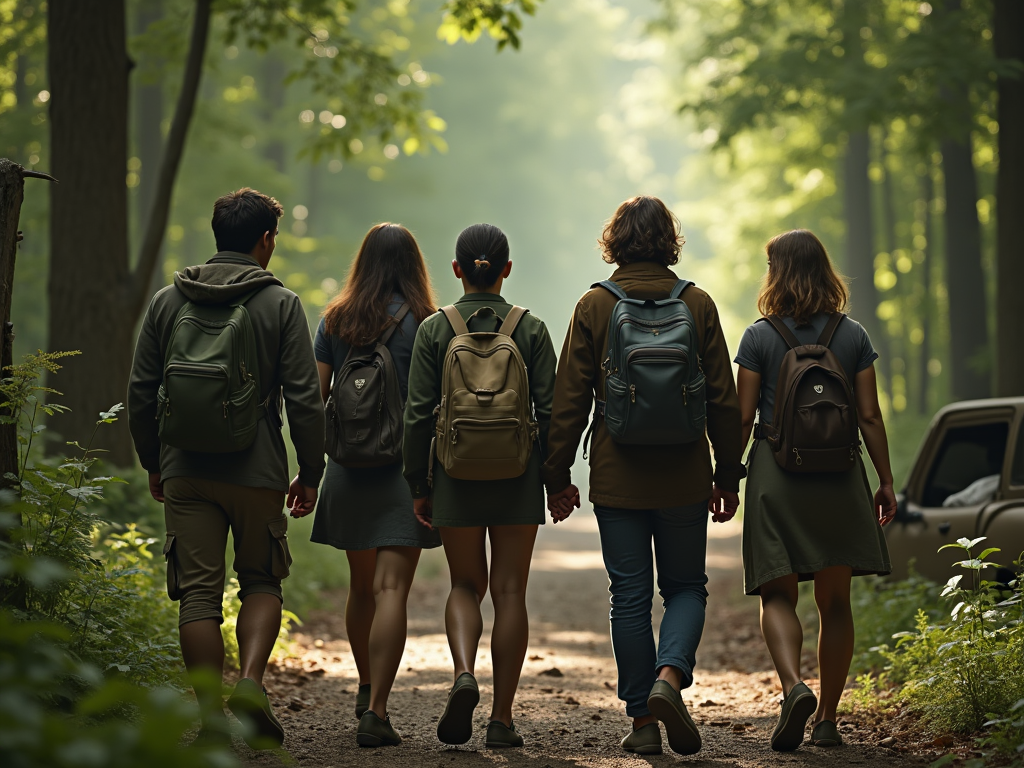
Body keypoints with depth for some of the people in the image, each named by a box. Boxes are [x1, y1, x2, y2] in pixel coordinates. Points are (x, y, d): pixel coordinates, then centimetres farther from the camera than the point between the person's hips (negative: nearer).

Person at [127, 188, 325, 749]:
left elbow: (140, 393, 9)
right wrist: (310, 474, 4)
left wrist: (153, 465, 20)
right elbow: (304, 399, -5)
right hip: (258, 471, -2)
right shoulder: (281, 304, -2)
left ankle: (211, 717, 1)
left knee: (198, 592, 4)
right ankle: (251, 682, -7)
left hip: (186, 472, 2)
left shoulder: (167, 301, 6)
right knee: (261, 581, 14)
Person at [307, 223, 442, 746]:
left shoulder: (335, 320, 3)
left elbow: (314, 395, 2)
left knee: (362, 586, 20)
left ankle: (367, 690, 37)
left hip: (348, 468, 4)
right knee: (391, 590, -7)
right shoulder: (422, 323, -6)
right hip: (404, 468, -4)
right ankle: (376, 713, -15)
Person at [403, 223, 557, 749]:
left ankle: (464, 674, -14)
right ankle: (502, 718, 4)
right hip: (518, 473, 0)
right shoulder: (531, 329, -1)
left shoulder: (435, 329, -1)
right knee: (509, 591, 5)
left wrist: (419, 484, 4)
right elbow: (551, 409, -3)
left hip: (456, 473, 0)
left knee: (465, 585, 14)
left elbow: (418, 413, -3)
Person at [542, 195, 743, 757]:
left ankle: (643, 720, 8)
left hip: (616, 478, 0)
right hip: (684, 478, 0)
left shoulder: (593, 307, -2)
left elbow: (568, 400, -2)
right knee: (686, 587, 13)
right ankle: (669, 676, -12)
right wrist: (728, 477, 10)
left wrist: (557, 477, 5)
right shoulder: (697, 305, 0)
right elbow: (724, 400, 2)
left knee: (630, 598, 7)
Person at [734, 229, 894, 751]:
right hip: (839, 475, 2)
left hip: (776, 475, -2)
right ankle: (827, 719, 12)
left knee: (777, 594, 2)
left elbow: (743, 418, -3)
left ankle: (793, 686, -24)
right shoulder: (853, 336, 2)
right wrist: (886, 481, 10)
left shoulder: (759, 338, -3)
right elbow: (870, 417, 2)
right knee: (835, 600, 11)